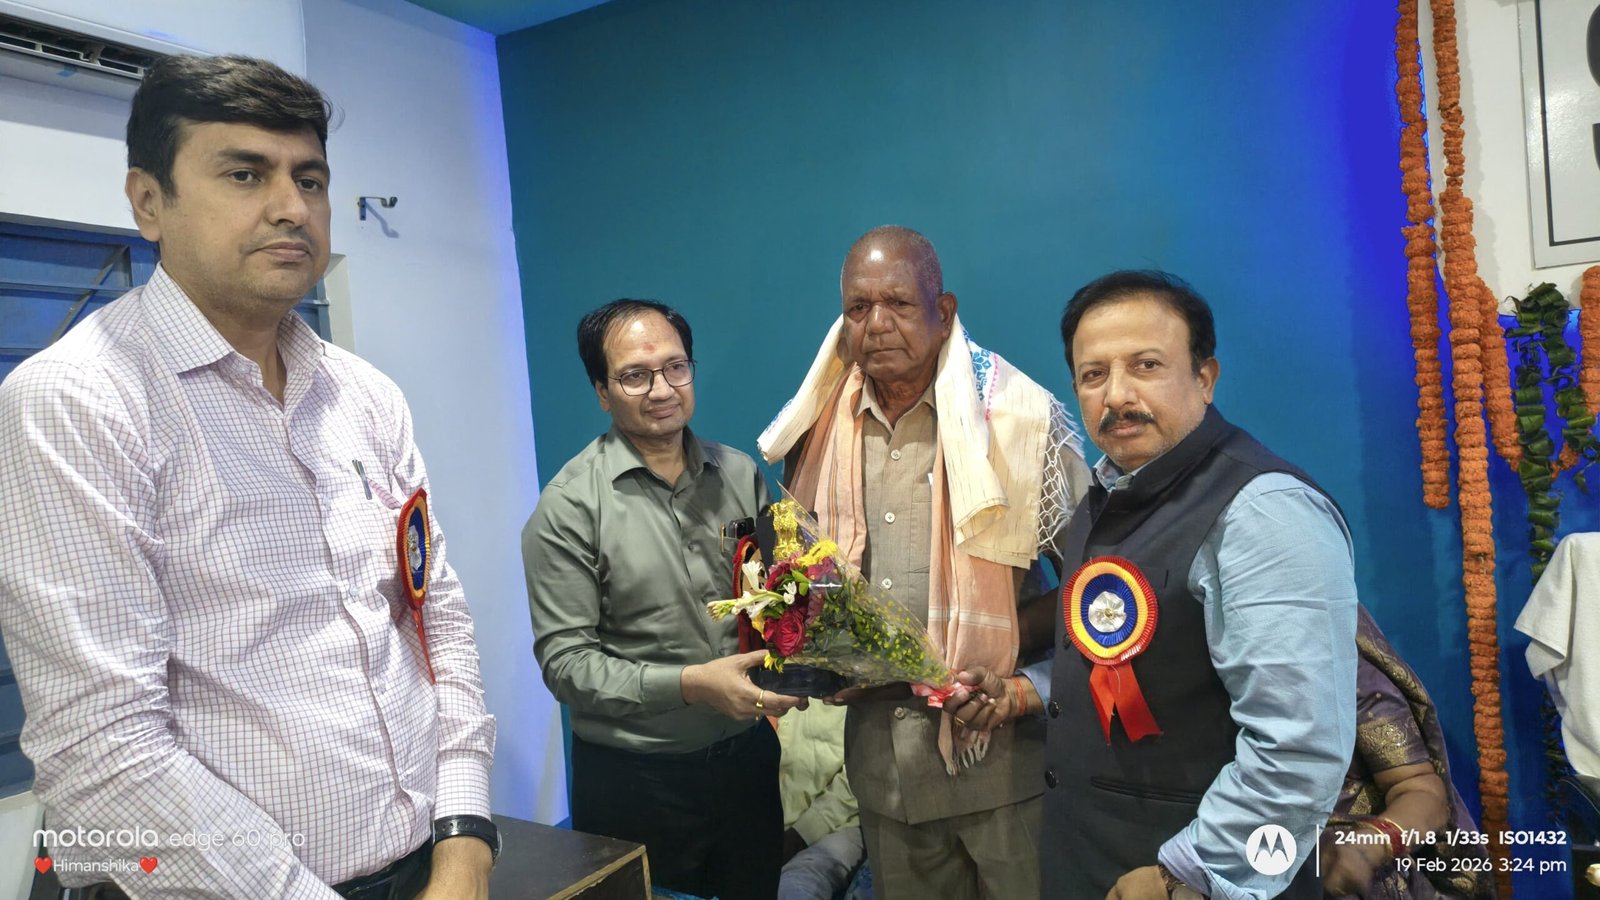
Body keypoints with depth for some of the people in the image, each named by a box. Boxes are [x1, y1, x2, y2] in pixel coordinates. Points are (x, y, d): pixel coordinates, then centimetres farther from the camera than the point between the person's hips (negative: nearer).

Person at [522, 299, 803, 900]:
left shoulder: (739, 475, 2)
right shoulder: (570, 506, -12)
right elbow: (565, 663, -15)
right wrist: (689, 684, -24)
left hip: (746, 758, 5)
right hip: (634, 778, -4)